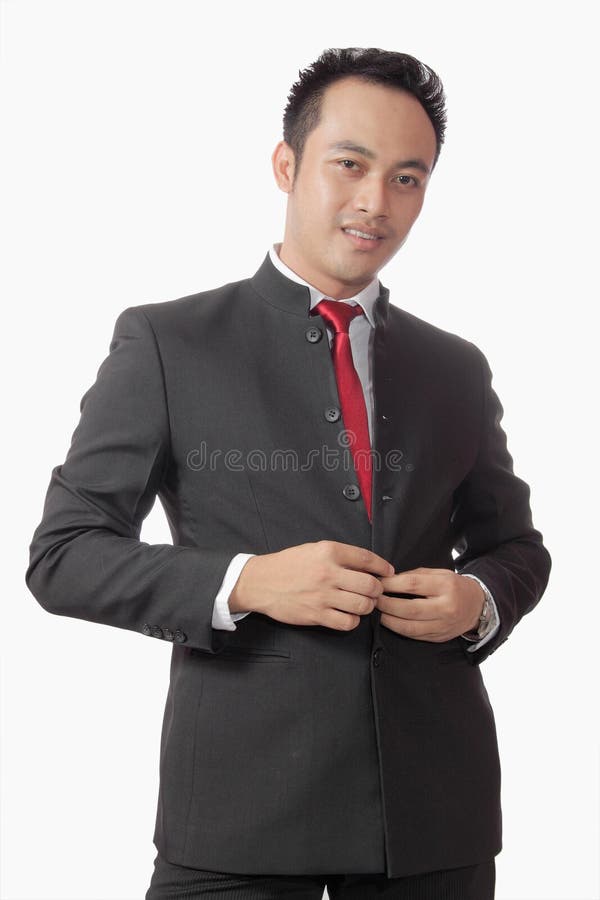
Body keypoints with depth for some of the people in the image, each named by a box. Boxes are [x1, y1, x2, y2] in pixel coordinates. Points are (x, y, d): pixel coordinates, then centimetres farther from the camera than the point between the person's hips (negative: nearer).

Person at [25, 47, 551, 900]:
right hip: (242, 808, -3)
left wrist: (480, 601, -6)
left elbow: (514, 545, 18)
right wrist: (243, 582, -19)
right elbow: (63, 555, -4)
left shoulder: (456, 369, 9)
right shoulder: (165, 343, -2)